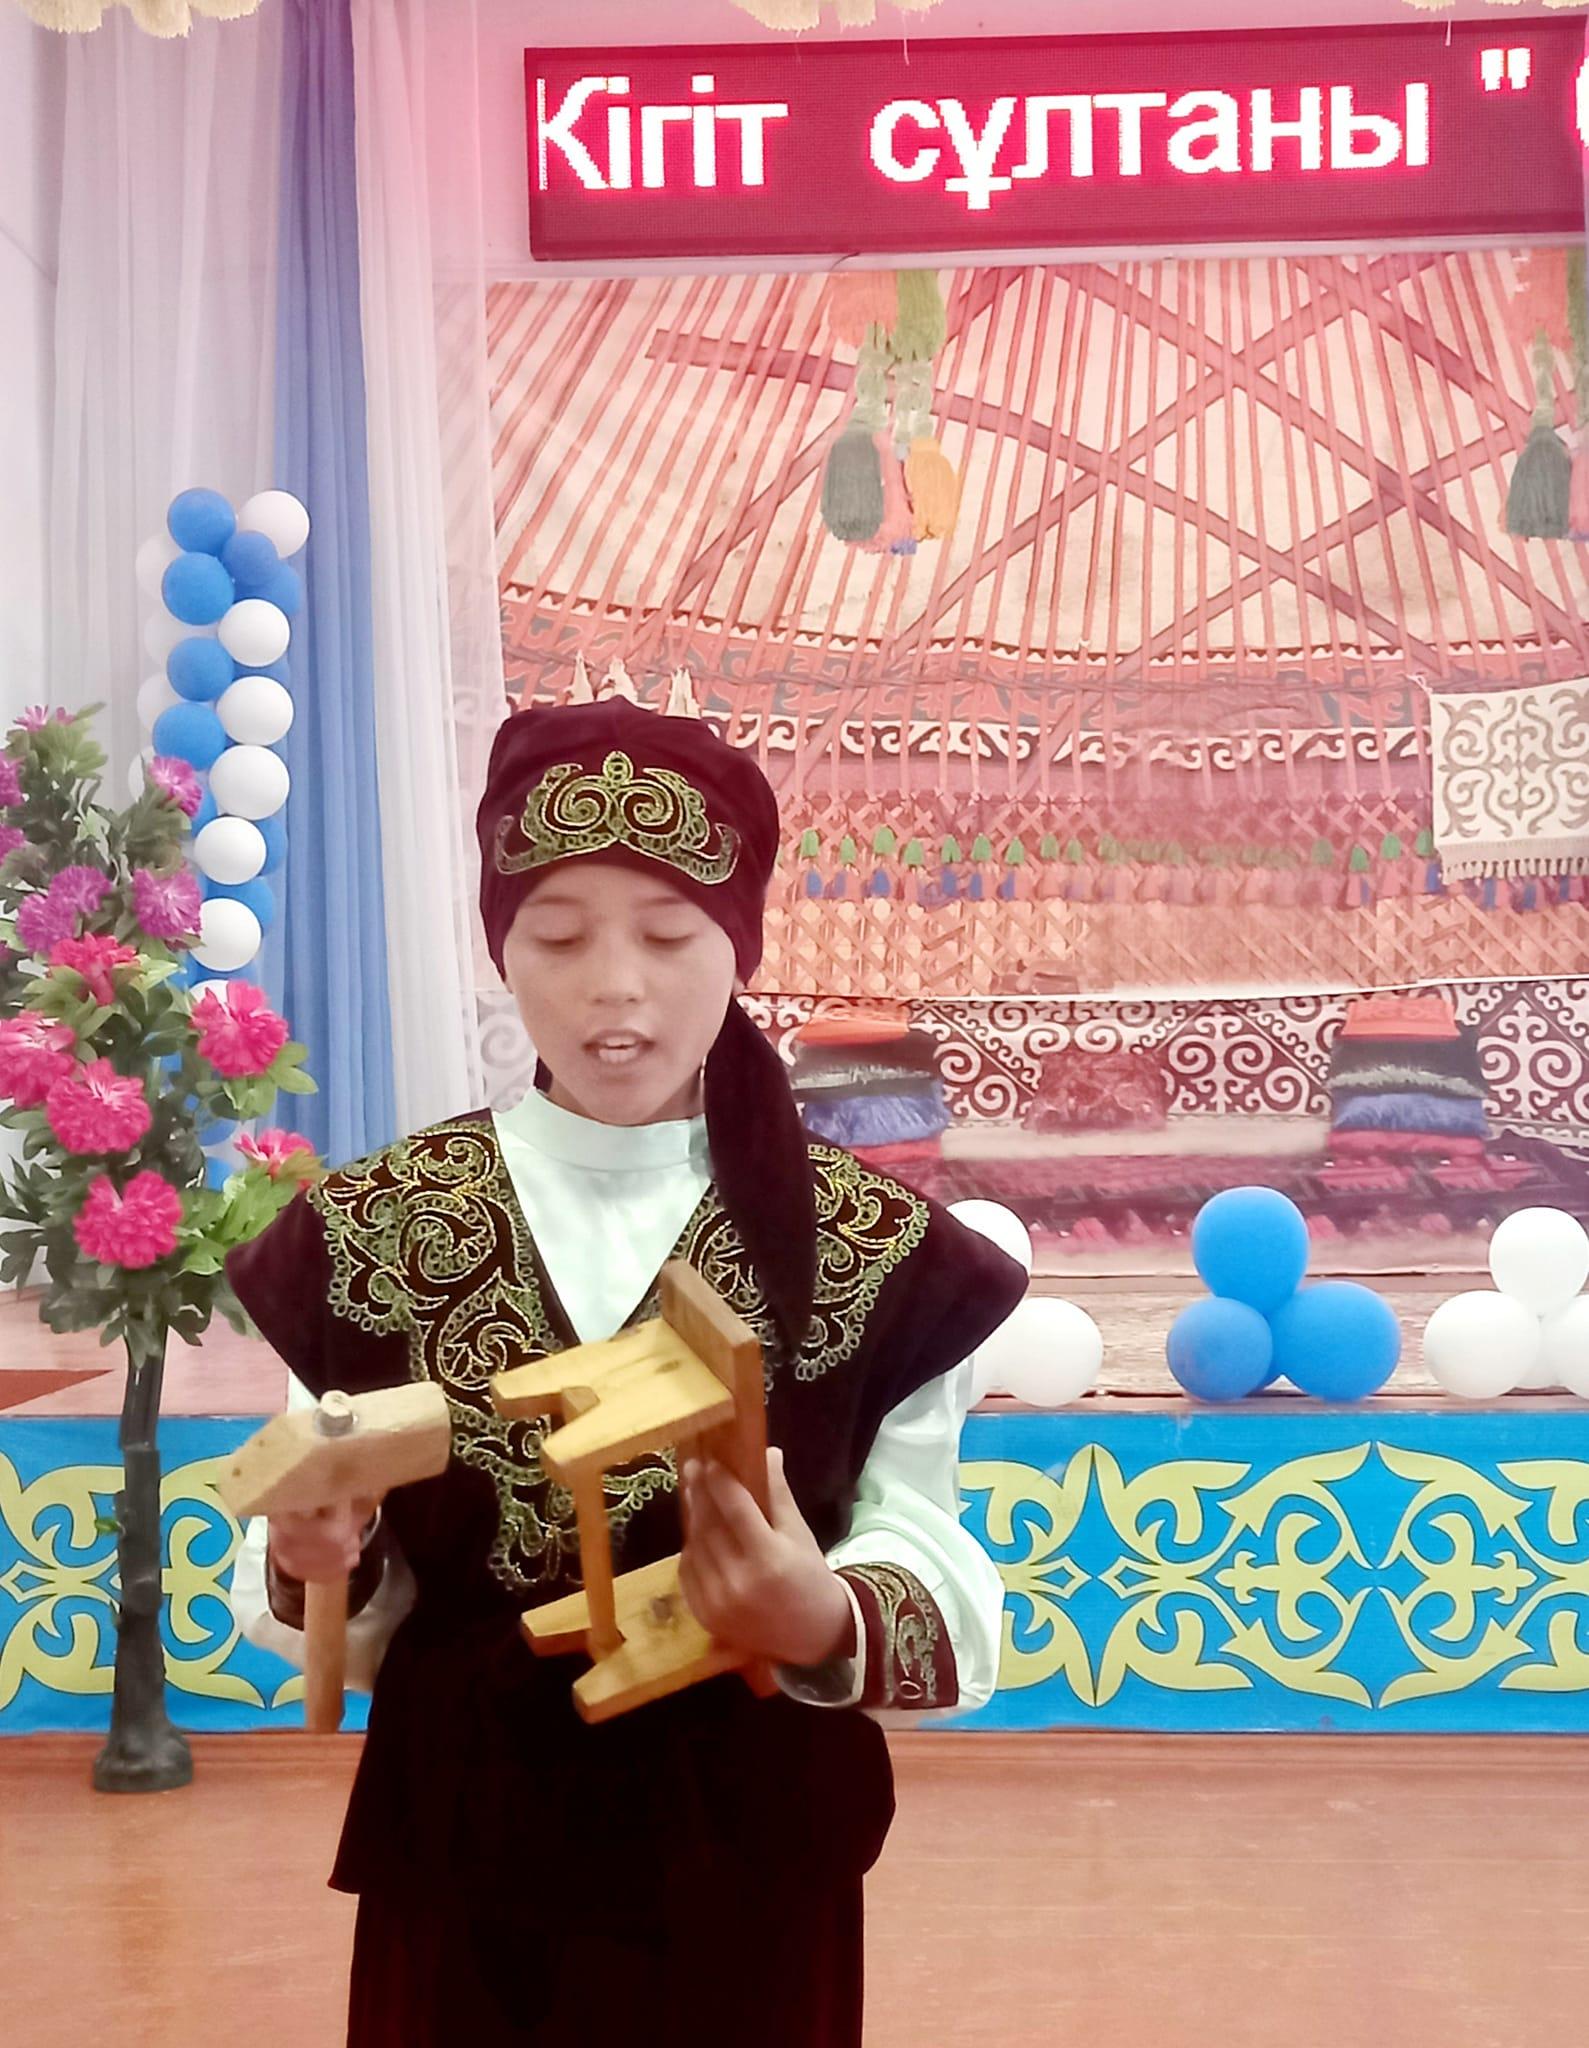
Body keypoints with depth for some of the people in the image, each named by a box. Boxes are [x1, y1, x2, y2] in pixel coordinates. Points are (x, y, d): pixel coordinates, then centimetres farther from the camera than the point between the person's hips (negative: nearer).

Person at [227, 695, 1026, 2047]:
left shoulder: (873, 1249, -9)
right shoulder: (370, 1232, -7)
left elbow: (940, 1584, -12)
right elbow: (347, 1609, -2)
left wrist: (828, 1619, -33)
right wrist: (311, 1566, -24)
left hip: (752, 1866, 0)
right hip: (467, 1865, 1)